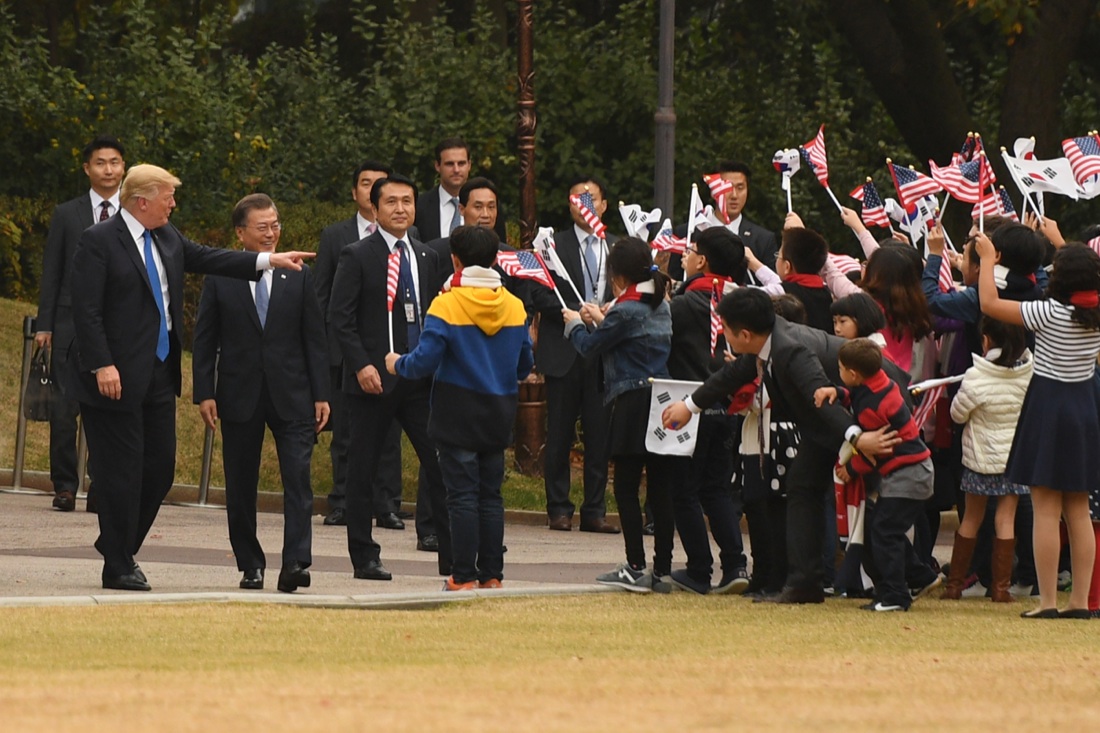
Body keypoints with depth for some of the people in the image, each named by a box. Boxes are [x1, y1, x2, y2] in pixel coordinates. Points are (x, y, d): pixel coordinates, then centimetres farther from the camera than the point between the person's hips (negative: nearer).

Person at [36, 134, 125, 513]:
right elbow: (51, 273, 8)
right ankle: (65, 485, 5)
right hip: (72, 324, 0)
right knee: (64, 408, -3)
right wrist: (44, 324, 2)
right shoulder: (66, 214, 8)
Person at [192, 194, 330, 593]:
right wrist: (204, 393, -5)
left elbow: (314, 338, 7)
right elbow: (204, 339, 3)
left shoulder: (298, 276, 7)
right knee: (241, 485, 6)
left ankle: (296, 561, -16)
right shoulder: (219, 279, 3)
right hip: (240, 394, 0)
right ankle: (250, 565, 16)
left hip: (291, 395, 0)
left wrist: (320, 394, 1)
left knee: (298, 476, -12)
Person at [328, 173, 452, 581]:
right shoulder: (357, 257, -2)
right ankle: (364, 558, 8)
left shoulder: (426, 258, 14)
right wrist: (361, 366, -17)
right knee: (363, 471, 1)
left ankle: (452, 556, 2)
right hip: (374, 377, -4)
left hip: (421, 377, 4)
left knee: (441, 464, -2)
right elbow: (339, 317, -7)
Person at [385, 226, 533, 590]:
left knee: (462, 495, -2)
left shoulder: (446, 306, -13)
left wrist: (398, 364, 5)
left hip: (458, 415, -4)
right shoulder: (514, 307, 2)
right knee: (490, 495, 10)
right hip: (499, 416, 4)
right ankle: (492, 574, 10)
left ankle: (464, 577, -3)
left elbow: (424, 361, -16)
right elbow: (525, 365, 10)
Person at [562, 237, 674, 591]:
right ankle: (662, 570, 7)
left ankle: (635, 568, -4)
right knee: (660, 488, 7)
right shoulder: (662, 306, 11)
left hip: (633, 403, -8)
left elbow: (590, 346, -1)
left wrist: (575, 324, 17)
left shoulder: (625, 310, -12)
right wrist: (601, 320, 29)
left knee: (626, 487, -1)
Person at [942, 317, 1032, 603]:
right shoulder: (1029, 373, -12)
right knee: (1006, 519, 6)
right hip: (1016, 458, 1)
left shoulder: (976, 378, -19)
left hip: (981, 458, -1)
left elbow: (957, 414, -6)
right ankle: (1001, 586, 2)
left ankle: (954, 584, 17)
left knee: (971, 518, 12)